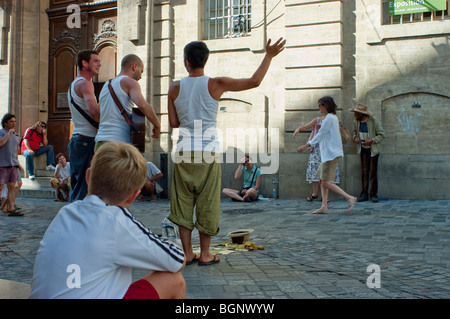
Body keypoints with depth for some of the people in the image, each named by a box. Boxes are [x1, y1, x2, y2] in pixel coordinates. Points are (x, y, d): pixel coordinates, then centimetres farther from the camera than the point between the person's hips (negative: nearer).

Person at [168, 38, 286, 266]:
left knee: (183, 204, 10)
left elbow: (173, 122, 7)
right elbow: (254, 81, -3)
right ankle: (205, 254, 14)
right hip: (208, 154, -2)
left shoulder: (175, 88, 4)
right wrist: (269, 56, 6)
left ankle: (187, 253, 13)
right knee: (207, 204, 7)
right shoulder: (215, 84, -4)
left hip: (184, 153, 2)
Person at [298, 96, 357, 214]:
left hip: (331, 154, -10)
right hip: (327, 154, 10)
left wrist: (306, 146, -9)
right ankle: (324, 207, 10)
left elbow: (320, 135, -13)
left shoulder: (328, 118, -13)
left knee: (325, 183, -8)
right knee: (322, 180, 11)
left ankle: (349, 198, -8)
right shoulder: (334, 118, 17)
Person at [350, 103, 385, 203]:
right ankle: (364, 194, 7)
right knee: (364, 171, 1)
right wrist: (355, 137, -3)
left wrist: (371, 141, -22)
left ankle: (373, 194, 4)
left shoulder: (374, 121, -15)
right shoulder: (356, 121, 0)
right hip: (363, 149, 4)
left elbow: (382, 135, -10)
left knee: (373, 172, -4)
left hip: (373, 149, -4)